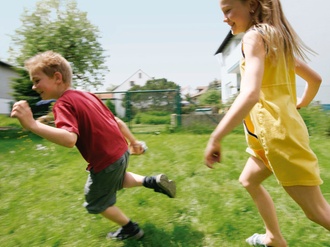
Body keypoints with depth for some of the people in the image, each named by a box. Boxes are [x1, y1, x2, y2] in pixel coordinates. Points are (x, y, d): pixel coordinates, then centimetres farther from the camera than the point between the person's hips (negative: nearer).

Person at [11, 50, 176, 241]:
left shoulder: (63, 104, -15)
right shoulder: (87, 95, 8)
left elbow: (70, 139, -32)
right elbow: (117, 122, 11)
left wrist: (32, 125, -34)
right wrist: (133, 142, 21)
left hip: (106, 162, -8)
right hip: (121, 152, 8)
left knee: (96, 203, 21)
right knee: (118, 180, 38)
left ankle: (131, 229, 37)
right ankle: (152, 182, 23)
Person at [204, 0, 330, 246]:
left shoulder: (254, 36, -12)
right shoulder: (277, 37, 15)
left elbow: (251, 94, -30)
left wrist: (215, 138, -31)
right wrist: (300, 105, 36)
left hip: (278, 132, -10)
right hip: (278, 129, 10)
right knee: (249, 181, 23)